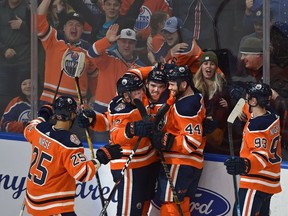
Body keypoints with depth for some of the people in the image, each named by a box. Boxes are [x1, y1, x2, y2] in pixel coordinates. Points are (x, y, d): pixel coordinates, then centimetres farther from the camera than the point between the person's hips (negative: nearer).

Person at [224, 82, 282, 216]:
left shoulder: (257, 126, -22)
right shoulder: (273, 118, 5)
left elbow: (262, 156, -27)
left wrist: (245, 164, -42)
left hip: (256, 183, -10)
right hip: (270, 181, 10)